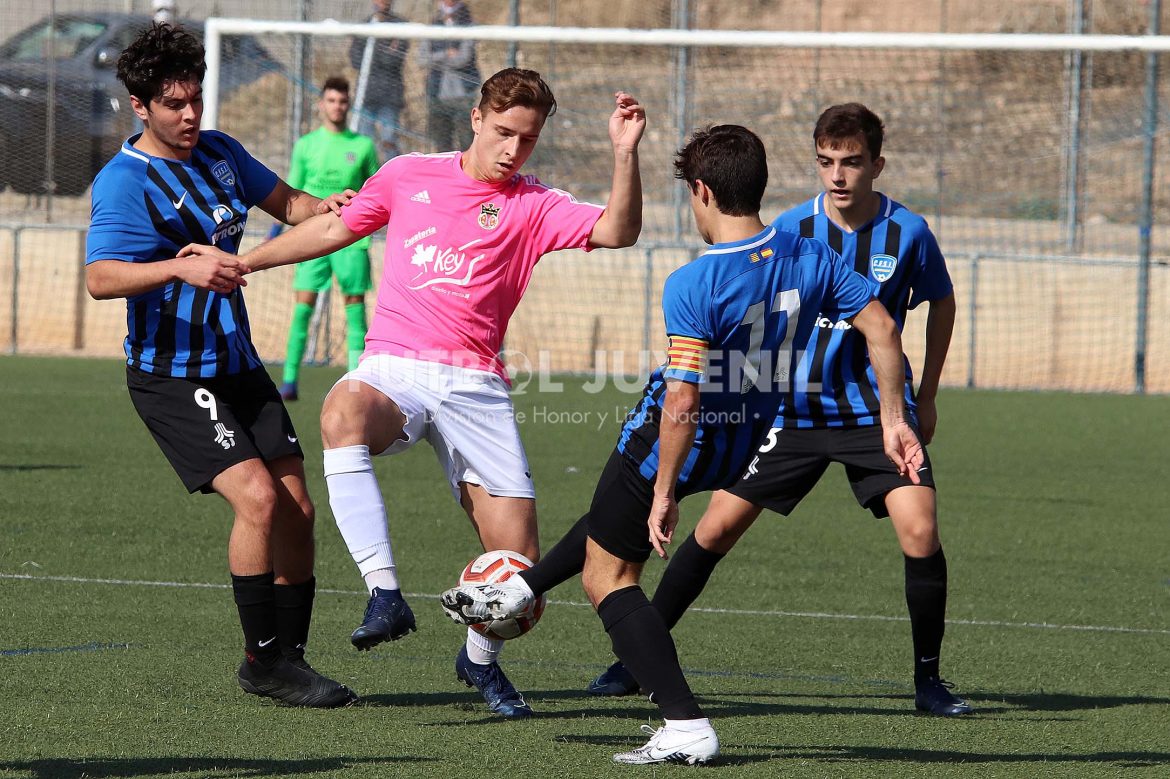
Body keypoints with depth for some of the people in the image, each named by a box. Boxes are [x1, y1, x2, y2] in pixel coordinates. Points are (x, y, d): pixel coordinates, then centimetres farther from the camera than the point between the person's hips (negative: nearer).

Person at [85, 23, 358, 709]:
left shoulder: (220, 152, 8)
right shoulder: (125, 182, -14)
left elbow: (282, 200, 24)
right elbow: (101, 278, -27)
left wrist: (321, 207, 1)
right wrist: (180, 267, -43)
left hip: (239, 368, 7)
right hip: (171, 377, -7)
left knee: (297, 509, 2)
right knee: (257, 496, -21)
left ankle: (287, 658, 14)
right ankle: (264, 658, -9)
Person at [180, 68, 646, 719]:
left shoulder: (533, 206, 7)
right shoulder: (409, 177, 11)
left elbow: (617, 232, -9)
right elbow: (334, 230, 24)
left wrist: (626, 153, -23)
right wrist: (240, 263, 24)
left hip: (476, 385, 0)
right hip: (394, 367, 0)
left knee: (518, 566, -6)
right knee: (344, 411, -39)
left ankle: (481, 658, 28)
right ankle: (386, 595, -43)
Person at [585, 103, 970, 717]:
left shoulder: (907, 233, -8)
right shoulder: (791, 229, -8)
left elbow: (941, 303, 10)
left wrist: (926, 397, 11)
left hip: (877, 411, -1)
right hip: (795, 407, 1)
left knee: (919, 530, -19)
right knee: (717, 526, -2)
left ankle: (928, 679, -2)